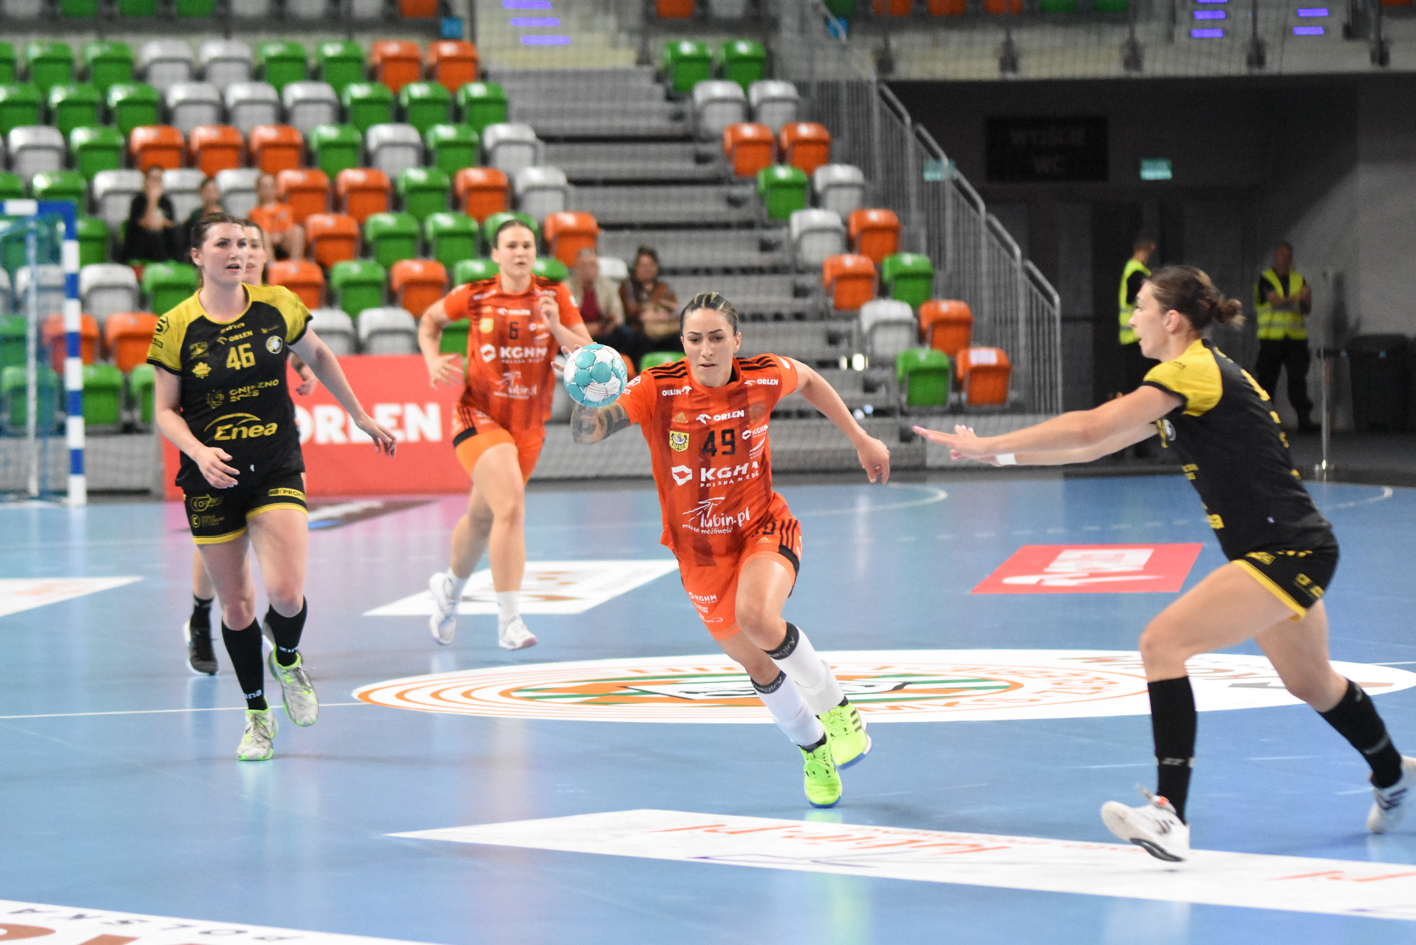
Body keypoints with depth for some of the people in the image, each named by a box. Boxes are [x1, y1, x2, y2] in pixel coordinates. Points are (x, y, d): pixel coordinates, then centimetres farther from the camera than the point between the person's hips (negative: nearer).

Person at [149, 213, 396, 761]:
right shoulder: (176, 327, -6)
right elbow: (166, 411, 0)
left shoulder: (277, 306, -1)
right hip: (211, 480, 0)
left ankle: (287, 659, 19)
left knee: (286, 594, -16)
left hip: (277, 470, 0)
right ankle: (257, 714, 23)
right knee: (235, 603, 3)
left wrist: (361, 417, 22)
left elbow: (318, 356, 17)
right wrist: (199, 451, -18)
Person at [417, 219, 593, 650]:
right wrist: (433, 360, -3)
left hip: (529, 425, 4)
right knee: (511, 508, -24)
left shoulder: (554, 296, -3)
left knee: (482, 517, 17)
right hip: (480, 416, -4)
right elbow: (430, 319, 14)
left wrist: (556, 328, -23)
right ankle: (509, 620, -24)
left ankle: (450, 587, 47)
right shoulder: (474, 295, -5)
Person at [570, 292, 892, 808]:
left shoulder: (764, 377, -14)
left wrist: (861, 439, 14)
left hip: (763, 528, -1)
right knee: (759, 668, 12)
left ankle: (835, 705, -8)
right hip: (700, 551, 1)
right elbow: (586, 433, -28)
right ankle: (813, 748, 40)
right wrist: (589, 398, -50)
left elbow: (808, 380, 9)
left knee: (757, 619, -32)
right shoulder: (658, 390, -19)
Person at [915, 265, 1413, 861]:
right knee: (1311, 682, 28)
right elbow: (1096, 446, 17)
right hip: (1288, 552, 10)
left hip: (1287, 553, -10)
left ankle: (1170, 815, -24)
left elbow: (1090, 427, -22)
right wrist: (1002, 453, 11)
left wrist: (987, 446, -17)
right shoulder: (1190, 379, 13)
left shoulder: (1193, 370, -16)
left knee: (1163, 642, -19)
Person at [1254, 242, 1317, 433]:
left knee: (1298, 377, -6)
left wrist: (1306, 301, -14)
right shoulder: (1265, 279, 2)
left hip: (1296, 338, 2)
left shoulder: (1299, 279, 14)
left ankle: (1304, 419, -11)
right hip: (1271, 337, -2)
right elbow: (1275, 302, -13)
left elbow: (1307, 309, 8)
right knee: (1267, 379, 0)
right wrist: (1297, 297, -22)